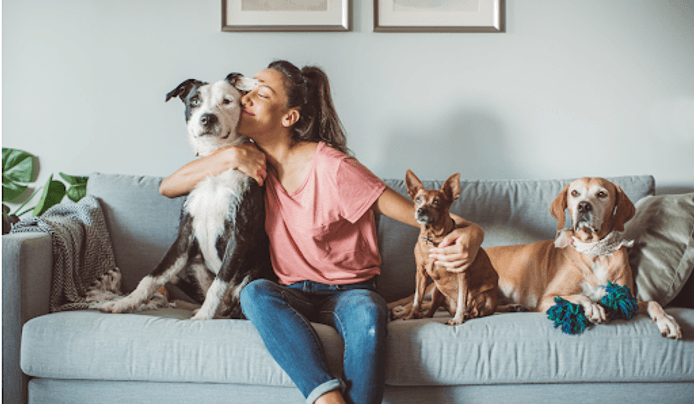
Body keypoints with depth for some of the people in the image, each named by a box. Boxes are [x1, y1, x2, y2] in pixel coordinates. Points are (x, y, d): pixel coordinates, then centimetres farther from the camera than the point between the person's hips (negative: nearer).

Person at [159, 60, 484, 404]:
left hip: (348, 291, -3)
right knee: (255, 293, -31)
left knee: (368, 312, -38)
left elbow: (416, 214, -16)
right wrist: (231, 156, -12)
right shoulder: (255, 161, 2)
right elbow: (168, 188, 3)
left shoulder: (331, 168, -15)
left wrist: (468, 232, -37)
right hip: (293, 294, 4)